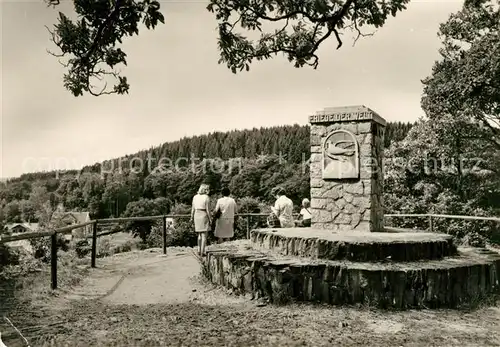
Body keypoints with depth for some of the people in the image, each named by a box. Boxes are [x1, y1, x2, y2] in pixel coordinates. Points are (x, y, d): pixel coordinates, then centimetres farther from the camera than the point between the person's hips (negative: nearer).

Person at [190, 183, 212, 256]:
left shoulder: (195, 197, 5)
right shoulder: (207, 197, -11)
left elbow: (193, 208, 7)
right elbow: (208, 210, -13)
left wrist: (192, 218, 15)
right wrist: (210, 219, -7)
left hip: (197, 216, 6)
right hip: (204, 216, -6)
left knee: (200, 234, 18)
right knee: (204, 235, 0)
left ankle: (199, 250, 16)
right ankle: (202, 252, -3)